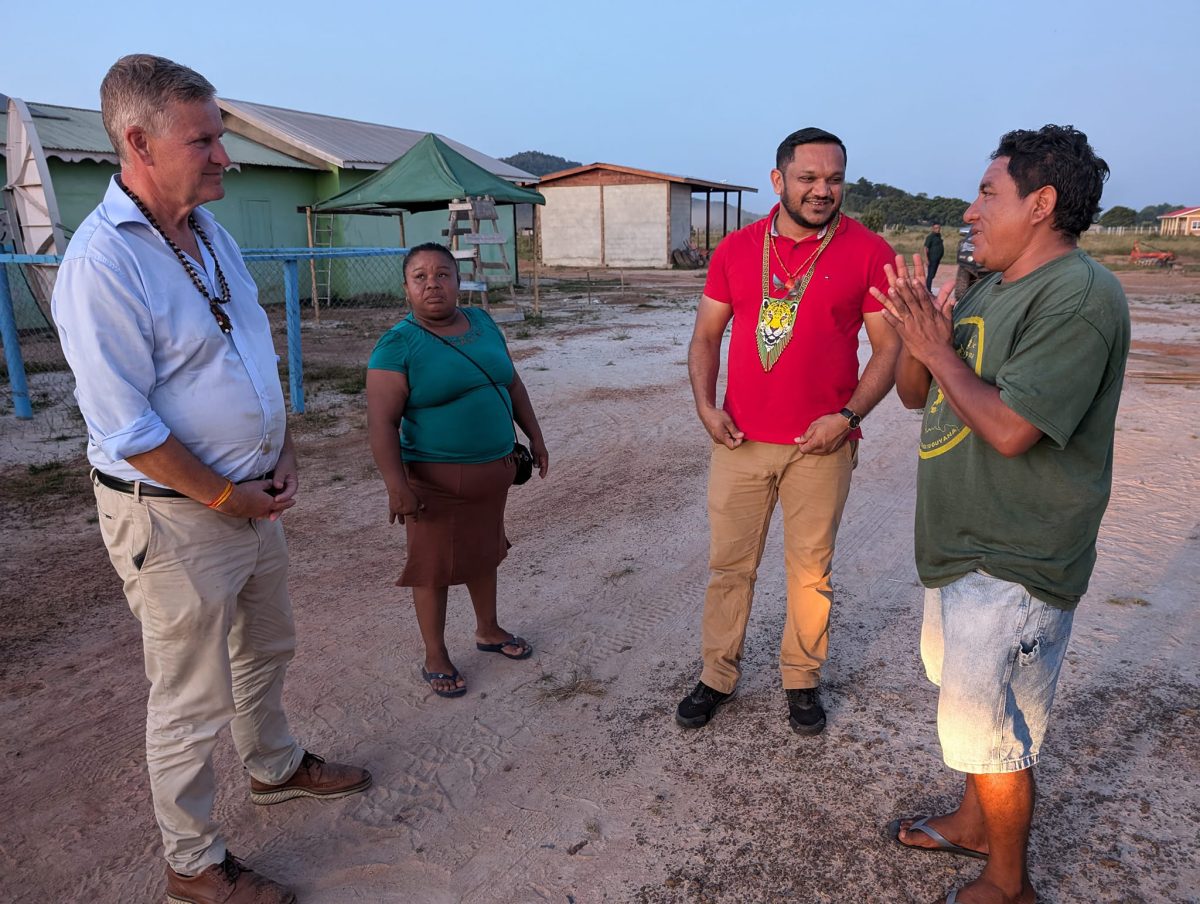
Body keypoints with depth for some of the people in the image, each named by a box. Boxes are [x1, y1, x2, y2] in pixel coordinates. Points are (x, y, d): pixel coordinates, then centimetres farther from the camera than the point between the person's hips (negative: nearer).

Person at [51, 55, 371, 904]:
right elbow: (127, 428, -22)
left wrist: (283, 455, 3)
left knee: (267, 650, 25)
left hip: (253, 497, 8)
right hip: (175, 516, -8)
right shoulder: (102, 262, -22)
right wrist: (228, 497, -15)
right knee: (193, 701, 8)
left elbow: (257, 351, 12)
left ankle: (276, 765, 50)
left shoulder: (210, 230, 5)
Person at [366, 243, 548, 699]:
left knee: (484, 551, 20)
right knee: (435, 566, 6)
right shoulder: (398, 344, -13)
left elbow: (512, 383, 14)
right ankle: (435, 657, 23)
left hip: (494, 469, 6)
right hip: (437, 478, -6)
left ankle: (488, 630, 41)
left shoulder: (482, 322, 5)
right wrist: (396, 485, -23)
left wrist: (535, 437, 14)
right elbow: (382, 422, -17)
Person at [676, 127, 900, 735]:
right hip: (740, 439, 2)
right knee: (729, 564, 11)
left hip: (821, 444, -2)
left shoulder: (869, 252, -3)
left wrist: (847, 417, -13)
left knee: (810, 570, 11)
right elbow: (706, 335, 8)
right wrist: (705, 405, -6)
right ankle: (717, 675, 28)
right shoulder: (736, 249, 5)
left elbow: (889, 347, -2)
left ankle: (802, 680, 30)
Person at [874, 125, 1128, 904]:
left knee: (989, 725, 3)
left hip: (1015, 562, -9)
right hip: (962, 544, 10)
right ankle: (975, 823, 45)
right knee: (968, 697, 24)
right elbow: (915, 394, 11)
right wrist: (917, 334, -8)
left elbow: (1011, 428, -28)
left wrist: (939, 349, -16)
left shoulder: (1080, 297, -20)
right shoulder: (988, 288, 10)